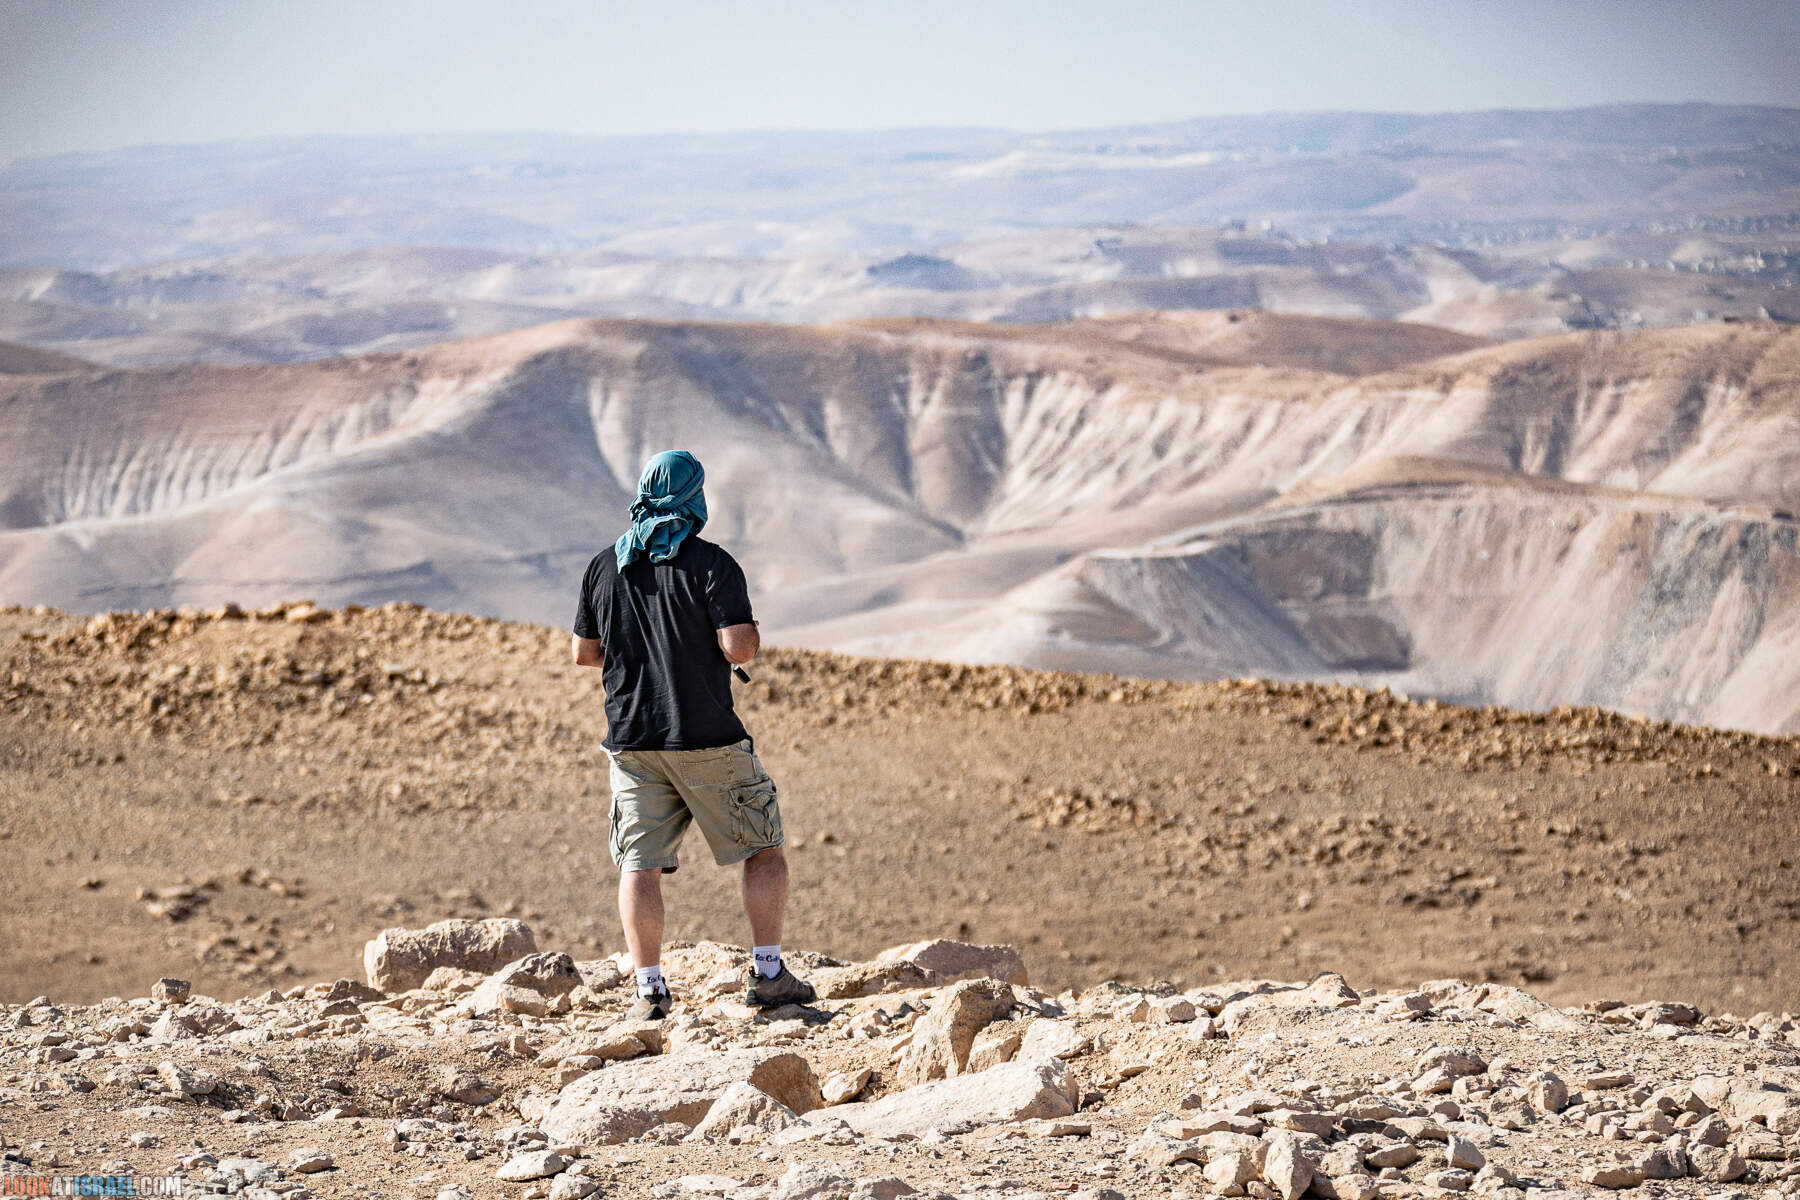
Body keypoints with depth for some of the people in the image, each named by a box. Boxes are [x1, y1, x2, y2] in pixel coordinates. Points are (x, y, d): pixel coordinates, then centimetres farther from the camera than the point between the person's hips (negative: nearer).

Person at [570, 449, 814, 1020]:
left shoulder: (605, 566, 6)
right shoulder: (711, 564, -9)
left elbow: (583, 652, 12)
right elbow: (738, 647, -17)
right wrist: (752, 636, 4)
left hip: (631, 738, 4)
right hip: (707, 739, -4)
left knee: (640, 864, 6)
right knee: (763, 849, 10)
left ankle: (649, 987, 1)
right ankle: (767, 973, 8)